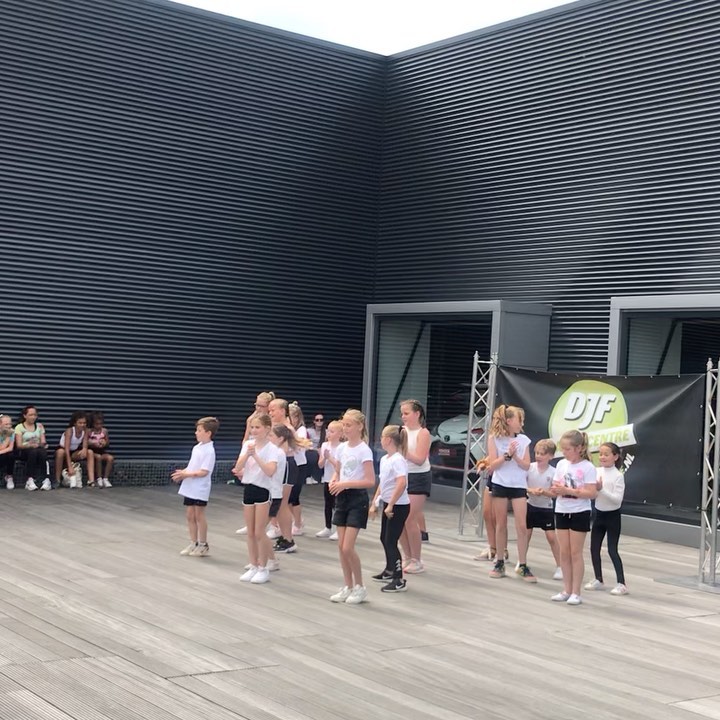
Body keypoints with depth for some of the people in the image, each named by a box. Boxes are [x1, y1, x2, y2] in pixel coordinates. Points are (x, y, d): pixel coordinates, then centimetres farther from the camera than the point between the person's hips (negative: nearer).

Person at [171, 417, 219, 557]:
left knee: (199, 515, 0)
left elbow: (203, 472, -21)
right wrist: (182, 474, -2)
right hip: (190, 487, 8)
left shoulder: (209, 451, -16)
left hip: (200, 489, -8)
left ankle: (203, 545, 11)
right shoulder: (197, 448, 10)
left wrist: (186, 474, -22)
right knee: (190, 515, 11)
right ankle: (194, 544, 21)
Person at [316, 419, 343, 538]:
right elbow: (320, 465, 3)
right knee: (328, 504, 13)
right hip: (327, 480, 6)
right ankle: (328, 528, 23)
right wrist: (324, 458, -15)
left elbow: (340, 465, -20)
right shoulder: (324, 445, 3)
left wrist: (329, 457, -20)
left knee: (337, 505, -1)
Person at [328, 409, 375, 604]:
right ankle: (348, 587, 17)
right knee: (341, 546, 7)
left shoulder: (364, 450, -14)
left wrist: (345, 484, -23)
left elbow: (370, 481, -18)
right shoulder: (343, 448, 7)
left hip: (357, 499, -7)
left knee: (348, 547, -9)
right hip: (342, 498, 7)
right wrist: (333, 482, -4)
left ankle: (360, 588, 6)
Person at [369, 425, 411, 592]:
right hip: (388, 504, 10)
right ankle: (389, 571, 37)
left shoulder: (398, 460, -20)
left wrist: (390, 505, -31)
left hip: (398, 506, -9)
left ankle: (399, 581, -1)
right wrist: (374, 503, 17)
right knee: (384, 539, 20)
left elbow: (401, 484, -33)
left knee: (391, 542, -7)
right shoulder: (384, 459, 9)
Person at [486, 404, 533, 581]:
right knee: (501, 525, 7)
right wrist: (507, 455, -19)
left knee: (522, 526, -4)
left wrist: (515, 456, -16)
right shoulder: (494, 438, -3)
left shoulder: (523, 439, 2)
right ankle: (500, 563, 17)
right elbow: (492, 465, -7)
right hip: (500, 485, -1)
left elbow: (526, 466, 0)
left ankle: (523, 566, 1)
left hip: (519, 486, 1)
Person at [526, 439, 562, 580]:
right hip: (531, 506, 2)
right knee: (526, 534, 9)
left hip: (546, 508, -2)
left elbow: (554, 493, -11)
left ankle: (559, 566, 3)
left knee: (551, 536, -5)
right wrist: (531, 490, -25)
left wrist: (544, 492, -30)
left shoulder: (553, 472, -12)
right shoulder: (530, 467, -8)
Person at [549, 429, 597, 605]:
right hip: (561, 511, 5)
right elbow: (555, 490, 8)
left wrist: (568, 490, -24)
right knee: (564, 553, 8)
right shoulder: (561, 464, 6)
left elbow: (591, 493, -18)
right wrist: (555, 490, -16)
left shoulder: (587, 467, -11)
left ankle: (576, 592, 7)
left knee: (575, 553, 0)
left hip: (579, 513, -5)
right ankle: (566, 590, 16)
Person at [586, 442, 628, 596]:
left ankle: (621, 584, 0)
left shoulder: (618, 476, -15)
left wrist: (601, 489, -29)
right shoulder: (596, 472, 1)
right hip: (599, 514, 6)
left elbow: (618, 499, -22)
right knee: (594, 548, 10)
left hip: (612, 515, -6)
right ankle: (598, 580, 24)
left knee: (612, 550, -6)